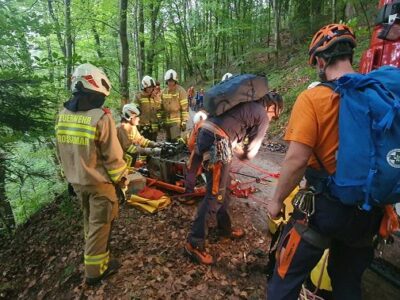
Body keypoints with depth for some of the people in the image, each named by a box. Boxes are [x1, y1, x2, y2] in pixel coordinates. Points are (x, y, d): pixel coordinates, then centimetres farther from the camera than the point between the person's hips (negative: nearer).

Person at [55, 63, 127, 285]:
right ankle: (95, 270, 22)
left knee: (89, 219, 26)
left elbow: (61, 151, 9)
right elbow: (113, 156, -19)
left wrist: (71, 174, 21)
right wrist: (121, 177, -4)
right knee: (99, 224, 9)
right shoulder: (101, 117, -22)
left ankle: (96, 249, 47)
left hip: (76, 180, 7)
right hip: (99, 181, -7)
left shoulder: (63, 115, 0)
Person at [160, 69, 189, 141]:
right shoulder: (163, 92, 12)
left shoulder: (181, 91, -5)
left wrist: (184, 121, -13)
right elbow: (161, 107, 16)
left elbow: (185, 107, -9)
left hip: (177, 121, -6)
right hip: (166, 121, 6)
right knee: (168, 141, 12)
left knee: (175, 141, -13)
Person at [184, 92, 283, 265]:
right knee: (215, 195, -1)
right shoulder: (262, 116, 4)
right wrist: (242, 155, 24)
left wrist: (234, 148, 21)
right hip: (217, 142, -9)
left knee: (223, 185, 21)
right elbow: (250, 152, 5)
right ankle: (194, 243, 6)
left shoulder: (246, 103, 27)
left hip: (205, 133, 9)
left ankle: (225, 227, 38)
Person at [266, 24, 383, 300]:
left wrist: (277, 200, -7)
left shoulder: (313, 98, -18)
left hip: (326, 206, -5)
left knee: (287, 278, 14)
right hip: (370, 209, 6)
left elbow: (297, 160, -22)